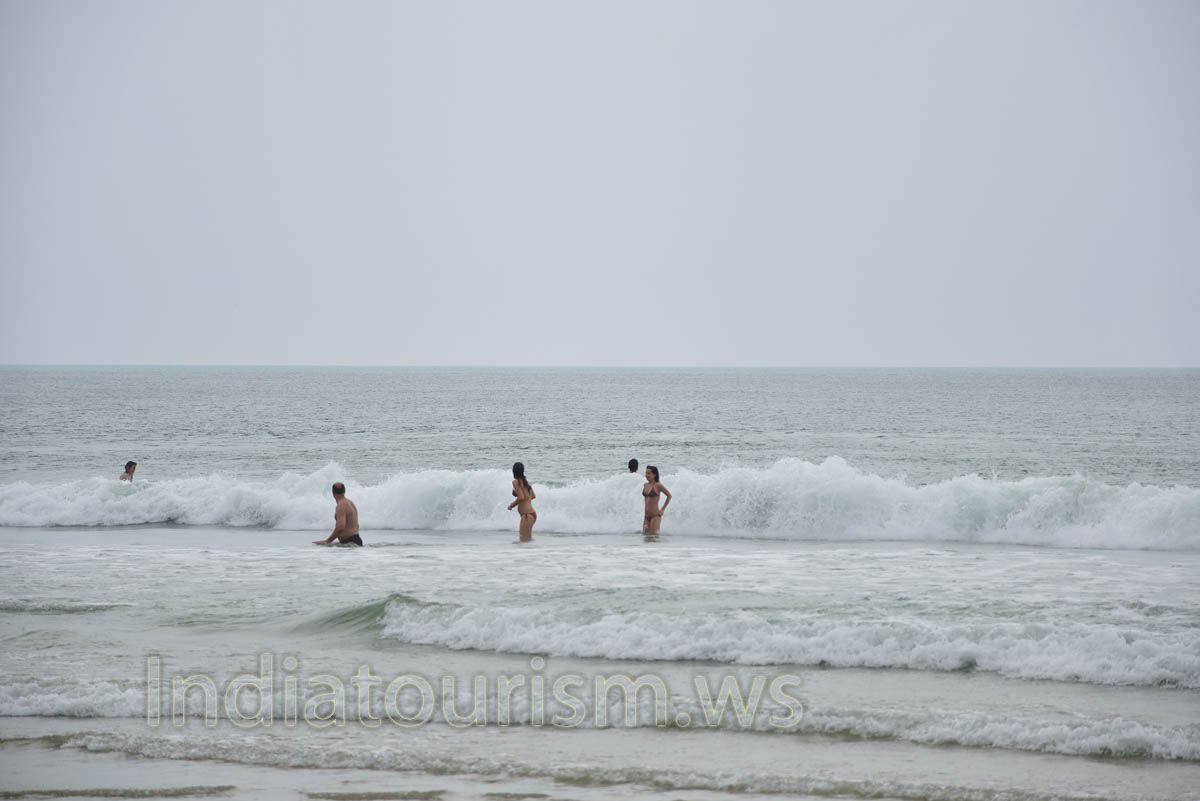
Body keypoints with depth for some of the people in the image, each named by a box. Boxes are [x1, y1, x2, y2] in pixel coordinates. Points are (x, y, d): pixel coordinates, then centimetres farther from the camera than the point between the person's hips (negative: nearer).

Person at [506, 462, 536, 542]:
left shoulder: (516, 482, -9)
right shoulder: (525, 481, 16)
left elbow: (521, 497, -17)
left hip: (527, 514, -9)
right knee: (528, 540, 14)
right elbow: (533, 496, 25)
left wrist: (511, 505, -3)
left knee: (523, 541, -12)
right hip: (532, 514, 9)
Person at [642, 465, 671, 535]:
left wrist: (663, 509, -3)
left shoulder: (658, 485, -10)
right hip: (646, 516, 6)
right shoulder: (645, 485, 8)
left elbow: (669, 495, -4)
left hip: (655, 516, -6)